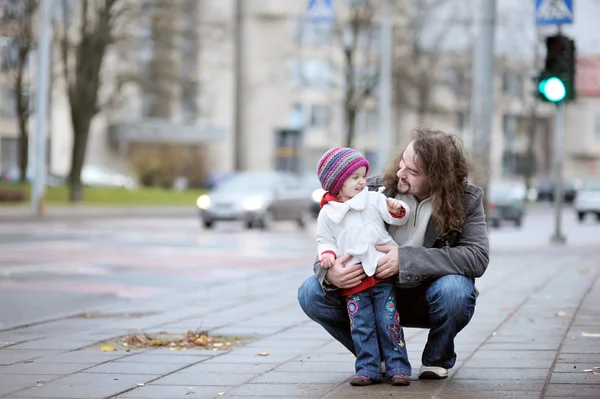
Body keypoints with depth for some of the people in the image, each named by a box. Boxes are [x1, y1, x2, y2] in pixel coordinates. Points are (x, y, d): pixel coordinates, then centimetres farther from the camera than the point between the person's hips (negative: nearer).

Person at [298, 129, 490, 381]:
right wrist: (328, 272, -32)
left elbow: (478, 257, -26)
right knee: (311, 294, -20)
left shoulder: (467, 200, -14)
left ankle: (437, 360, -3)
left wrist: (407, 259, -34)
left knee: (455, 289, -37)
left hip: (426, 299, -2)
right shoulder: (375, 190, -11)